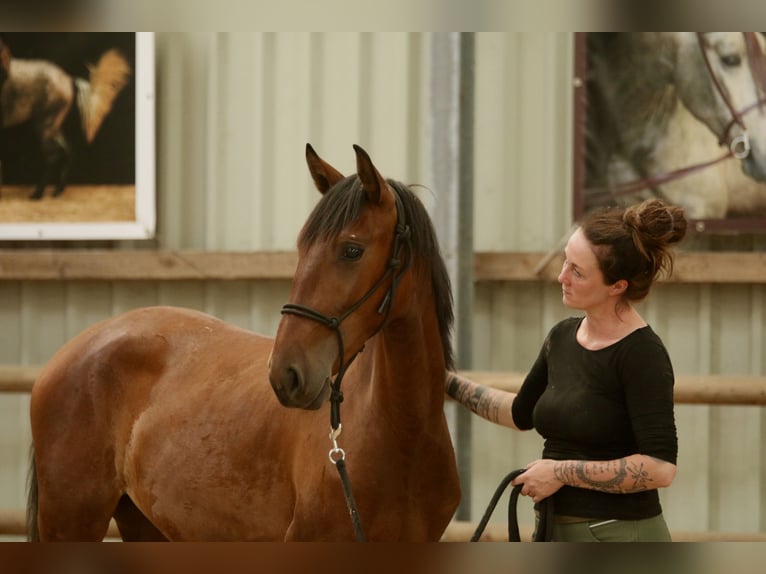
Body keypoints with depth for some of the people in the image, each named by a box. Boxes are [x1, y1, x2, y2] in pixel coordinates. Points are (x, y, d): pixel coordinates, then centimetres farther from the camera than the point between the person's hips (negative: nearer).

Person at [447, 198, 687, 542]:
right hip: (557, 537, 9)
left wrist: (562, 472, -18)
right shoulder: (563, 338, 8)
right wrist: (448, 382, 22)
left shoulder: (642, 355, -16)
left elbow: (660, 467, -24)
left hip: (619, 539, -9)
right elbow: (522, 413, 26)